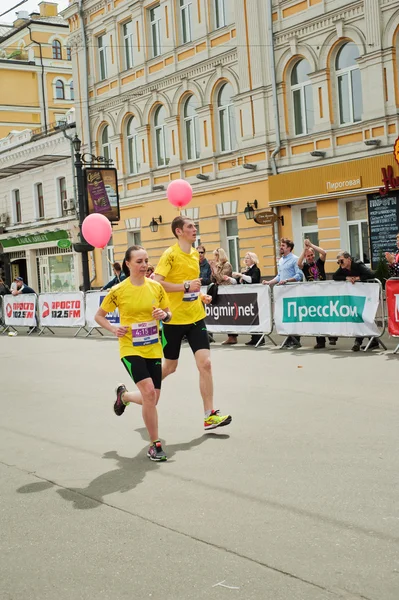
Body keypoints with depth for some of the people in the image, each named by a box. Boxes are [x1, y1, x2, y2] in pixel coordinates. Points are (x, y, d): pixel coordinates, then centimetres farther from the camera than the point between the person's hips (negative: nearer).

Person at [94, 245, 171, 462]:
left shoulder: (156, 287, -1)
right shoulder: (118, 291, -9)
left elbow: (168, 314, 10)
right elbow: (98, 316, 3)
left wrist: (164, 315, -13)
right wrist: (113, 328, -15)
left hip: (153, 349, 4)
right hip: (130, 349, -4)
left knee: (152, 399, 7)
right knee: (149, 392, -21)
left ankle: (124, 395, 42)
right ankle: (155, 444, -6)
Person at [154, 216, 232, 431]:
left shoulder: (195, 254, 9)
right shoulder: (170, 254, -12)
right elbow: (156, 283, -21)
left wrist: (200, 295, 8)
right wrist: (186, 286, -26)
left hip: (196, 318, 5)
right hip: (174, 319, -5)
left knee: (205, 363, -6)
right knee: (170, 366, 10)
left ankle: (209, 415, -2)